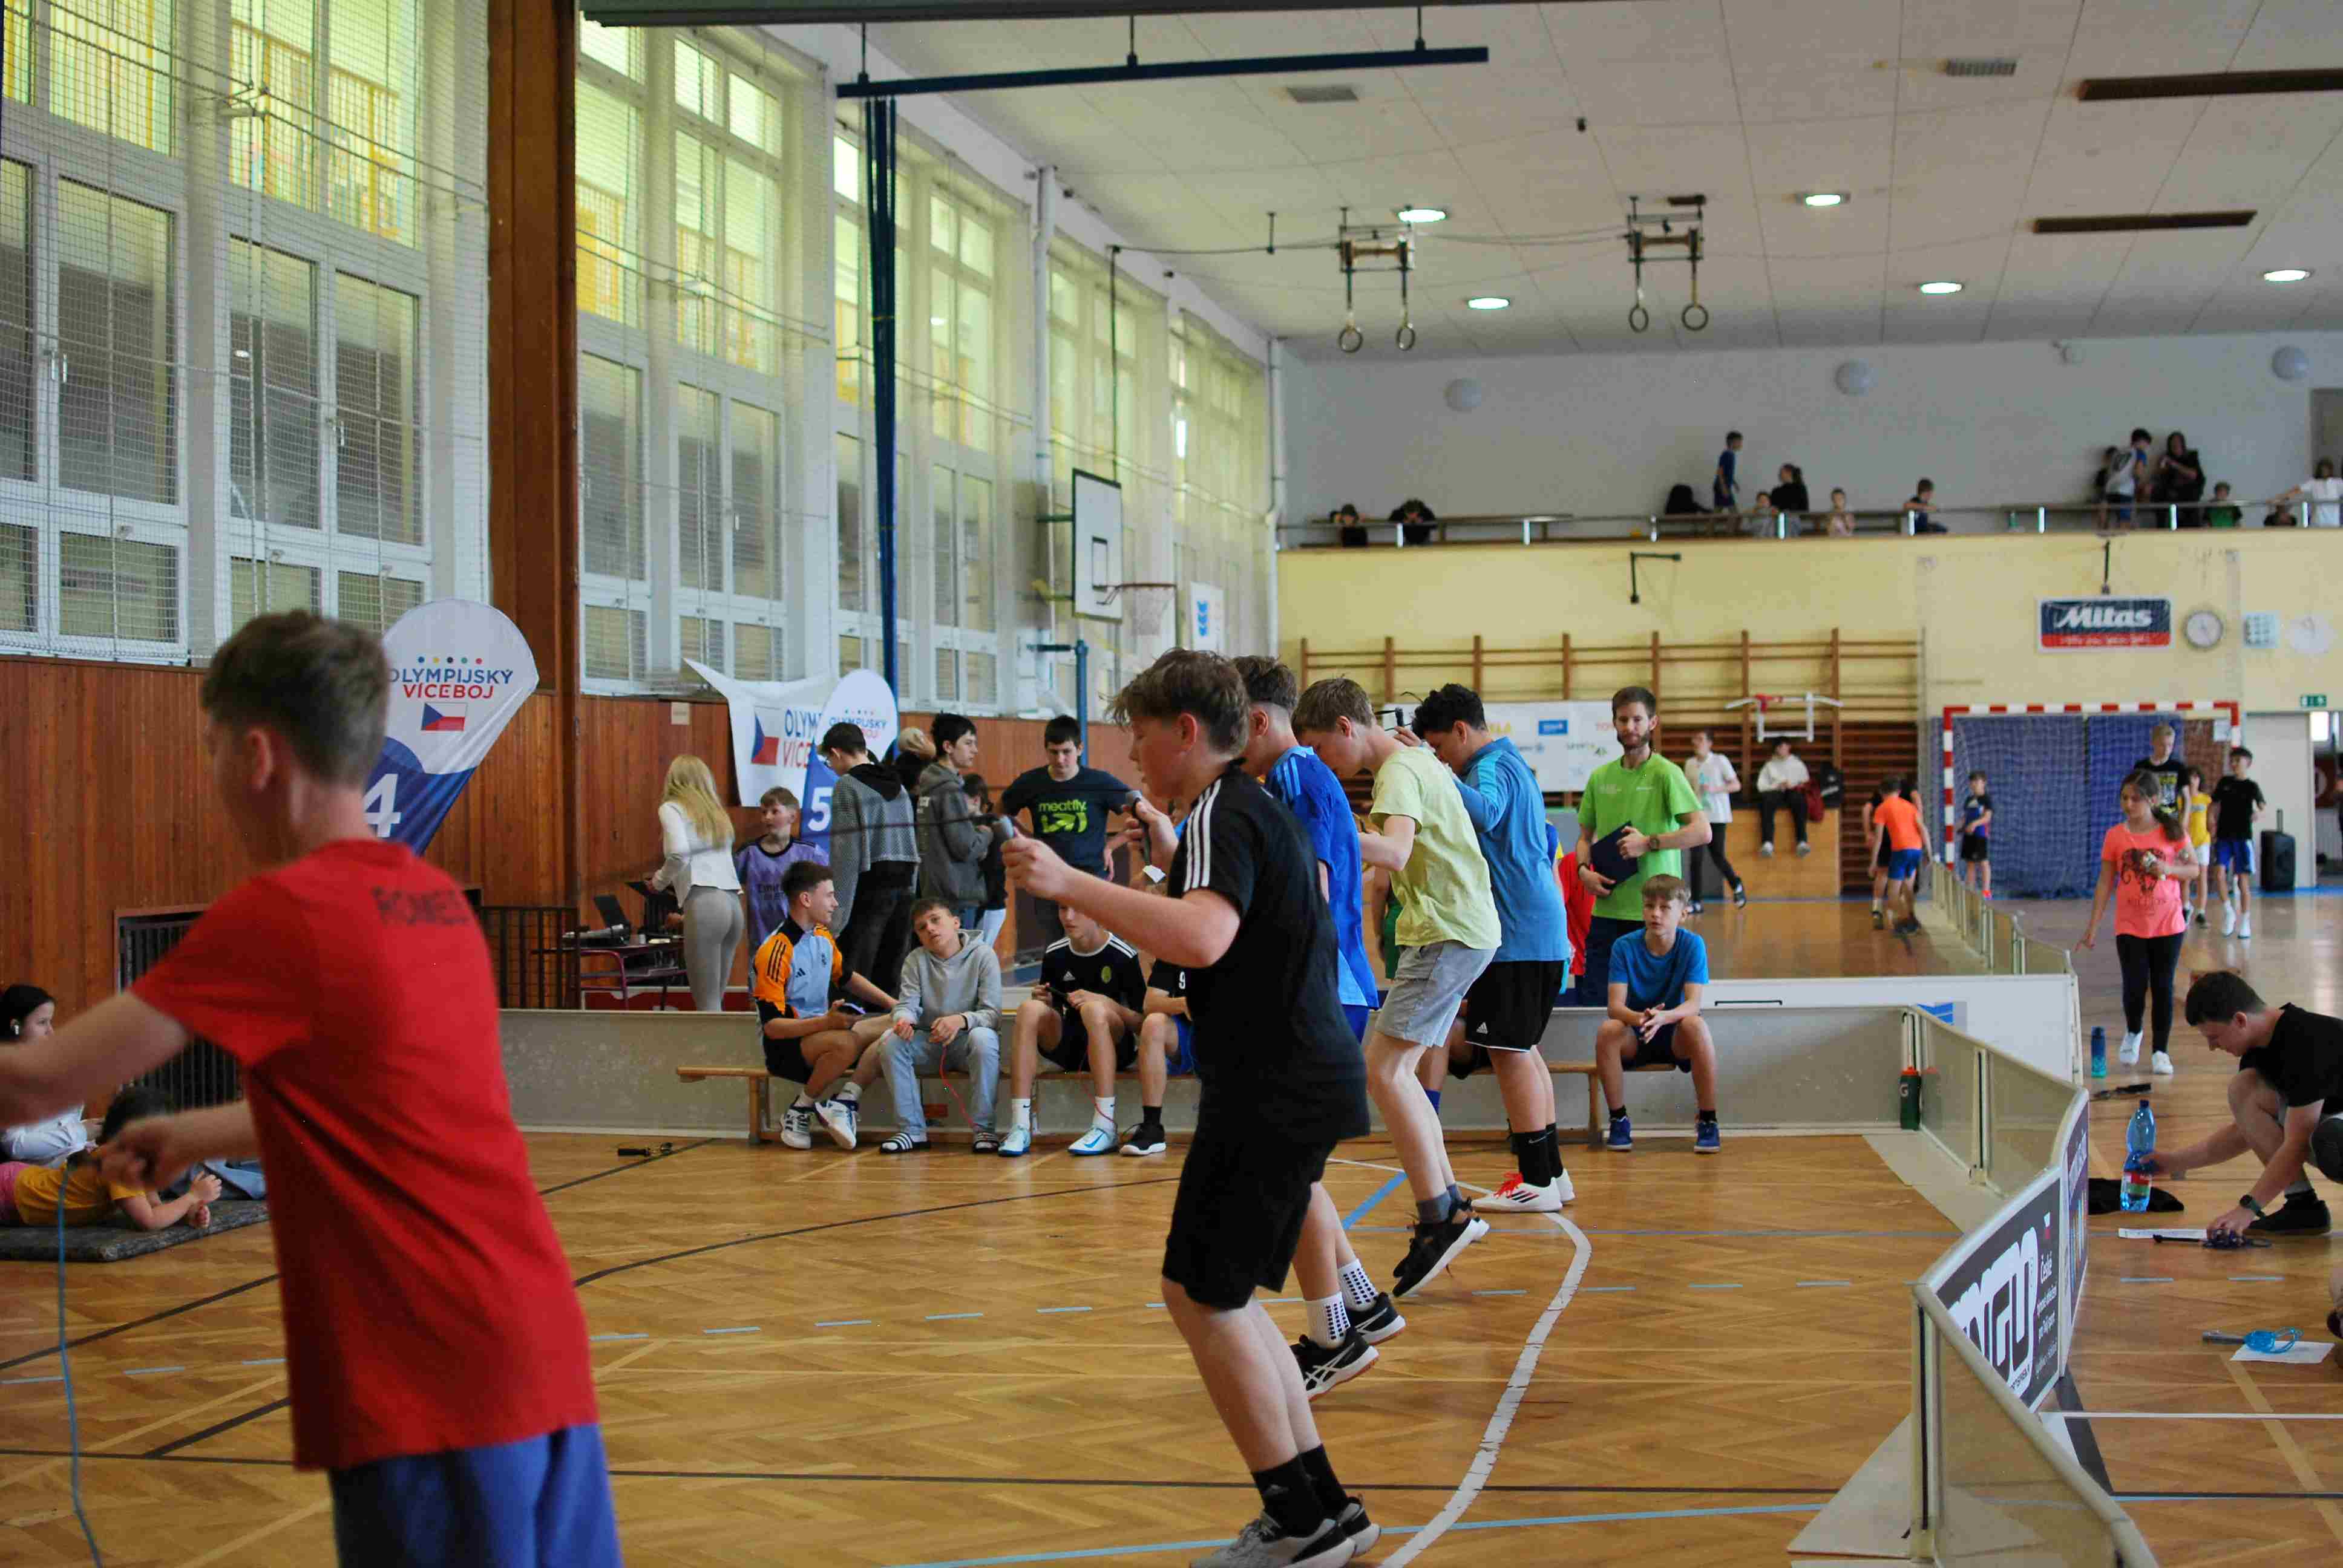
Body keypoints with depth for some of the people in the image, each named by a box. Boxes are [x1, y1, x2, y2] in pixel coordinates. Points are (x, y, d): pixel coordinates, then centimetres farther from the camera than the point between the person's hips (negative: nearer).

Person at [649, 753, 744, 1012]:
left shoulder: (672, 808, 6)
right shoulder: (717, 812, 26)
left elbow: (679, 852, -12)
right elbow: (714, 861, 17)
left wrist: (660, 880, 5)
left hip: (704, 904, -6)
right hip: (733, 904, 6)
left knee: (707, 1006, -5)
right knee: (715, 1002, 12)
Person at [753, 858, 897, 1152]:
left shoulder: (823, 936, 8)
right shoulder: (776, 952, -19)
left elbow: (847, 977, 27)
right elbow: (772, 1025, -21)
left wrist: (893, 1004, 16)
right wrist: (827, 1022, -32)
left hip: (821, 1031, 8)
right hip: (783, 1048, -8)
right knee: (847, 1042, -37)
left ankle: (845, 1103, -21)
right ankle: (799, 1113, -16)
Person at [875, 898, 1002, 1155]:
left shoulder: (983, 955, -8)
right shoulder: (915, 961, 2)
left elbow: (992, 1013, -14)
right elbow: (907, 1004, -7)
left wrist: (961, 1020, -35)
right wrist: (903, 1019, -33)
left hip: (967, 1042, -3)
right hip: (930, 1043, 3)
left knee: (983, 1038, -37)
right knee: (891, 1040, -25)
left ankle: (984, 1130, -28)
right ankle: (911, 1130, -20)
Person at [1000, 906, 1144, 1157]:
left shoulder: (1123, 955, -9)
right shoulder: (1054, 954, 5)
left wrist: (1104, 1002, -22)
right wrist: (1045, 1002, -7)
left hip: (1116, 1048, -4)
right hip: (1068, 1046, 4)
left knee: (1093, 1009, -34)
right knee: (1030, 1008, -22)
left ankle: (1105, 1128, -35)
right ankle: (1020, 1128, -29)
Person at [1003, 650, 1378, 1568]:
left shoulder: (1222, 817, -15)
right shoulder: (1262, 811, 17)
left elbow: (1203, 937, -35)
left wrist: (1069, 885, -33)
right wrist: (1168, 850, 38)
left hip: (1274, 1094, -10)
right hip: (1303, 1081, 10)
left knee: (1201, 1295, -4)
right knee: (1221, 1295, 15)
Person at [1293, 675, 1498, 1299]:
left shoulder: (1402, 771, -14)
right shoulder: (1412, 762, 18)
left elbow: (1395, 853, -32)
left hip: (1451, 934, -10)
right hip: (1446, 929, 10)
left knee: (1383, 1067, -14)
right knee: (1394, 1069, 11)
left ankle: (1439, 1218, -15)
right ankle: (1450, 1208, 14)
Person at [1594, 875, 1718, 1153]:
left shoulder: (1693, 945, -11)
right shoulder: (1625, 947, -10)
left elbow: (1693, 1004, -22)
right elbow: (1615, 1005, -18)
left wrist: (1663, 1017, -44)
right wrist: (1638, 1018, -42)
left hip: (1675, 1036, -1)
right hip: (1635, 1038, 1)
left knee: (1696, 1025, -34)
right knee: (1608, 1030, -31)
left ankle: (1707, 1121, -20)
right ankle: (1619, 1120, -12)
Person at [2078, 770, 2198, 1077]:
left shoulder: (2173, 832, -3)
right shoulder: (2115, 836, -2)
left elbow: (2194, 870, 5)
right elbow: (2105, 883, 2)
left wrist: (2169, 868, -17)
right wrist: (2093, 925, 0)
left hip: (2168, 924, 0)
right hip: (2130, 926, 0)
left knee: (2162, 986, 3)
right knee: (2135, 985, -6)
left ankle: (2161, 1051, 13)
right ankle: (2132, 1034, 24)